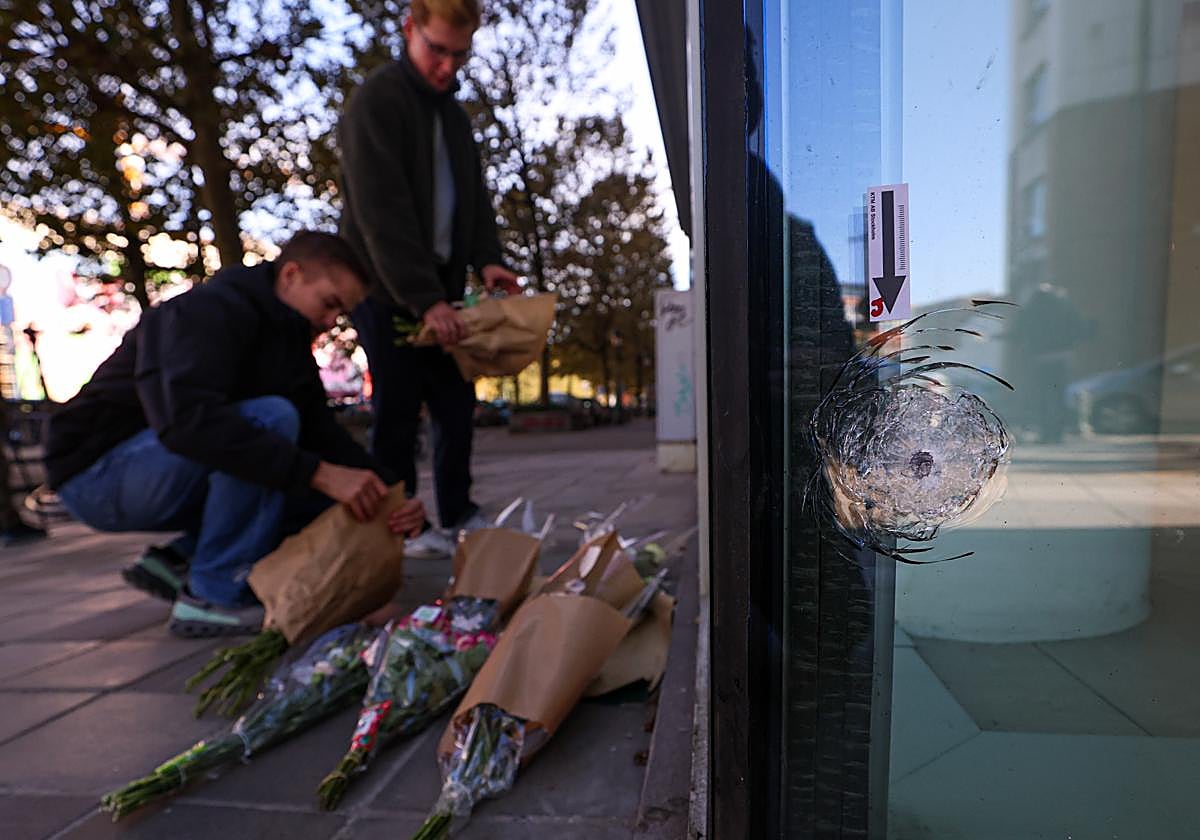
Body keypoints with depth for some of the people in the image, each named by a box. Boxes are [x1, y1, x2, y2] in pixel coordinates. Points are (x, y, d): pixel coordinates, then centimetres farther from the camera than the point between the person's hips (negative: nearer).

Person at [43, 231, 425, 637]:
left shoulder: (287, 343, 5)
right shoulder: (209, 311, -20)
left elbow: (324, 435, -2)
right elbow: (186, 419, -38)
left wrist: (384, 494, -18)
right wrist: (319, 473, -42)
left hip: (167, 478, 8)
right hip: (100, 471, -8)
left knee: (333, 492, -4)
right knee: (271, 418, -30)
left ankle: (180, 560, 0)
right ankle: (214, 595, -21)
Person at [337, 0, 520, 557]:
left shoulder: (453, 113, 16)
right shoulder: (375, 101, -8)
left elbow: (472, 194, 15)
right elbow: (381, 212, -18)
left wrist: (486, 259, -3)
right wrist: (424, 299, -24)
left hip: (439, 286, 7)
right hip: (388, 288, -7)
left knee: (457, 402, 6)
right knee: (398, 411, -4)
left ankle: (459, 514, 18)